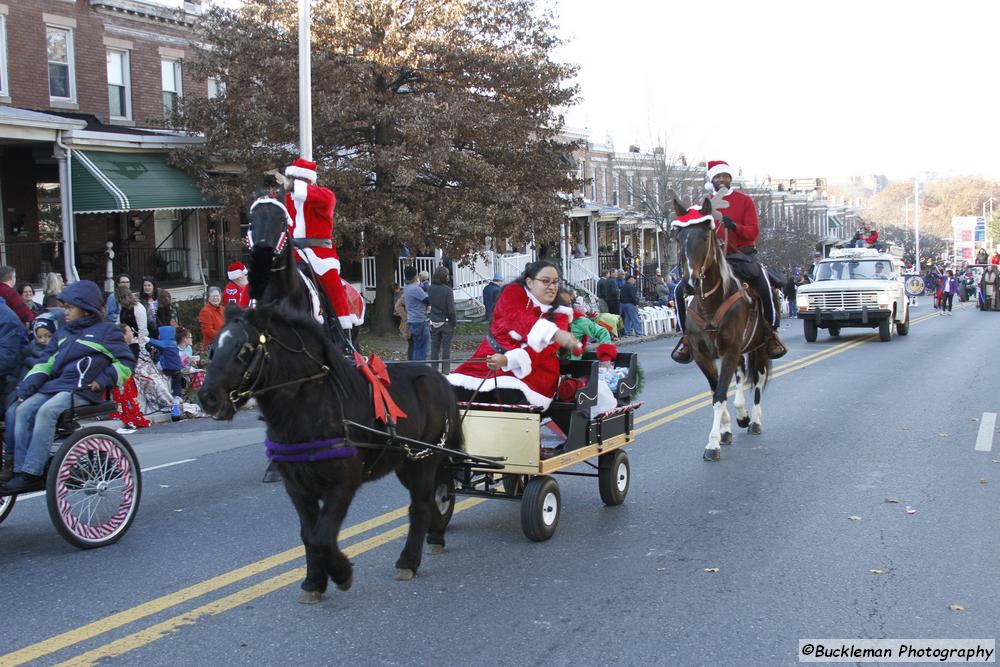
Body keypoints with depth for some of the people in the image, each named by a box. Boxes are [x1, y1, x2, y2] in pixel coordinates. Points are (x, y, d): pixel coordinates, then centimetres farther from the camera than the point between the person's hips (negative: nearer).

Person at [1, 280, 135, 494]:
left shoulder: (105, 331, 5)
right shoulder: (63, 333, 23)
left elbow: (126, 362, 2)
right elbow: (47, 363, 17)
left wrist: (102, 381, -8)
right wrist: (26, 388, 4)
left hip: (81, 390, -7)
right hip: (55, 385, 7)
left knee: (47, 411, -32)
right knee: (22, 410, -18)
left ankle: (32, 474, -35)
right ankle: (20, 469, -19)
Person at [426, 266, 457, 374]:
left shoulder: (430, 288, -3)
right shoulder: (448, 290, -15)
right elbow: (451, 310, -15)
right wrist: (454, 323, -4)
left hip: (434, 323, 4)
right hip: (446, 323, -4)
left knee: (434, 347, 11)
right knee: (446, 347, 5)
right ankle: (445, 370, 9)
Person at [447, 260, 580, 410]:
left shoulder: (560, 315, 6)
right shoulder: (513, 292, 3)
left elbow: (543, 351, -9)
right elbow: (518, 319, -19)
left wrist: (508, 360, -28)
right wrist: (554, 334, -36)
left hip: (530, 372, 0)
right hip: (489, 361, 0)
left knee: (511, 398, -32)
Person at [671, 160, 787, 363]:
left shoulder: (745, 201, 5)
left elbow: (753, 231, -4)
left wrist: (735, 226, -23)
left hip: (742, 256, -3)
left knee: (765, 288, -27)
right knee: (682, 290, -13)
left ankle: (771, 332, -6)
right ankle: (688, 334, 0)